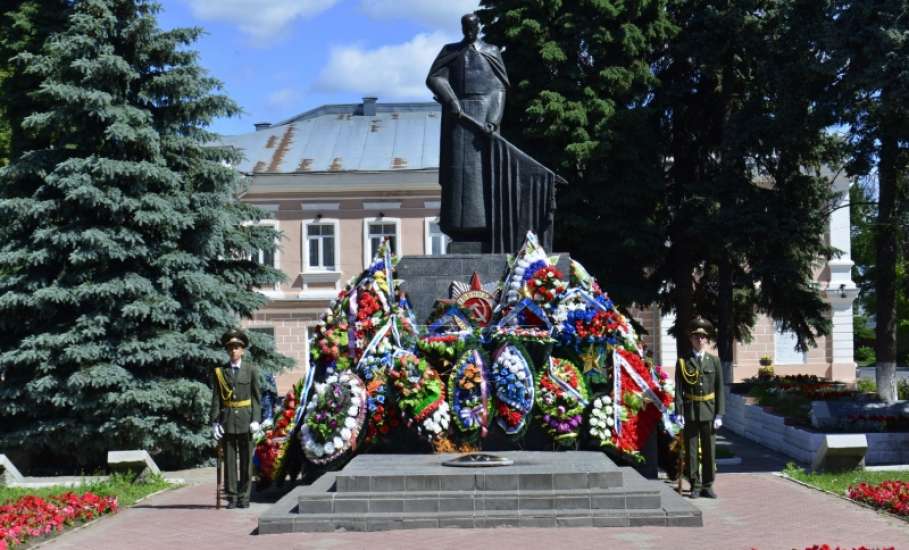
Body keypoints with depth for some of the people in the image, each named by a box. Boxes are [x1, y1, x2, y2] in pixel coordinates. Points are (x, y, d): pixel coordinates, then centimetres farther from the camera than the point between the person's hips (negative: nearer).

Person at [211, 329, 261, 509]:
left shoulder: (251, 370, 4)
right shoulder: (219, 372, 6)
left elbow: (256, 397, 2)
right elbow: (216, 399, 3)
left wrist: (256, 420, -7)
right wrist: (215, 422, -4)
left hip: (245, 420, -1)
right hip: (227, 421, 1)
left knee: (246, 460, 3)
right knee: (229, 460, 3)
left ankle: (244, 497, 10)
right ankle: (232, 497, 8)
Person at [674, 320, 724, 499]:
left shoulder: (714, 361, 6)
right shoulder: (683, 362, 2)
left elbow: (720, 389, 4)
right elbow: (678, 390, -1)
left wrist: (719, 414, -2)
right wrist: (679, 414, -8)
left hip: (709, 412, 1)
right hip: (690, 412, -1)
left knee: (709, 450, 5)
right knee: (691, 450, 2)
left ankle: (707, 486, 15)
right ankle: (695, 486, 10)